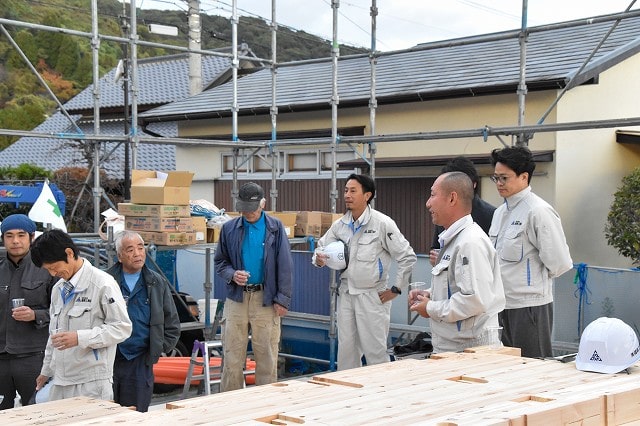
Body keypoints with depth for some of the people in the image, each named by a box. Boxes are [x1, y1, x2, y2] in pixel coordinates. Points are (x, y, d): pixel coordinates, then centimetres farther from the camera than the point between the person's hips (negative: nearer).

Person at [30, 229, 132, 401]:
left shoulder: (103, 284, -10)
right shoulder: (58, 289, 15)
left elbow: (122, 328, -13)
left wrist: (80, 338, -21)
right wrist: (46, 370, 26)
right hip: (60, 382, 7)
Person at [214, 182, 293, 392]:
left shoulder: (275, 228, 0)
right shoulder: (229, 229, 5)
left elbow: (285, 265, 0)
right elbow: (219, 261, 12)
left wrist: (282, 299, -5)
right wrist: (231, 274, -10)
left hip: (266, 299, -1)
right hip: (236, 298, 2)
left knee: (266, 355, 5)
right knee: (232, 355, 4)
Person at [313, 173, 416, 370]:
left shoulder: (383, 223, -10)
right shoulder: (340, 225, 5)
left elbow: (407, 257, -9)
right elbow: (322, 246, 14)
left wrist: (395, 289, -9)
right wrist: (318, 258, -10)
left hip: (372, 295, -5)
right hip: (346, 294, 5)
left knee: (375, 351, -1)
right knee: (346, 350, 11)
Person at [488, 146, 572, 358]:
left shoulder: (538, 211, -14)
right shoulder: (500, 212, 13)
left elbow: (558, 262, -14)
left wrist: (537, 278, 0)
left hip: (529, 304, -8)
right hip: (503, 303, 9)